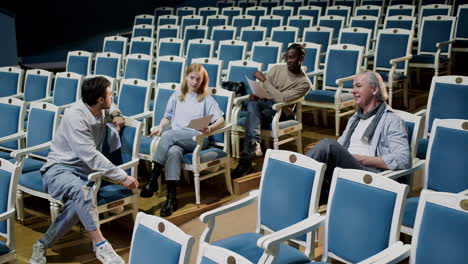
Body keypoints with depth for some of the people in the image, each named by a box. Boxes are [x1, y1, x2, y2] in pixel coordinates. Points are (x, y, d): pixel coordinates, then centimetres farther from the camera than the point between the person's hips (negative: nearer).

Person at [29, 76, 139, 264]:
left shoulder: (100, 109, 7)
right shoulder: (75, 116, -18)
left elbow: (110, 107, 35)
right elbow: (91, 156, -25)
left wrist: (115, 114, 10)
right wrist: (122, 177, -25)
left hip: (85, 171, 6)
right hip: (59, 169, -6)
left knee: (80, 202, -30)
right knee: (80, 190, -41)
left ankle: (43, 245, -15)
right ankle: (101, 245, -36)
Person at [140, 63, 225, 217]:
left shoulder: (206, 99, 16)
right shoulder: (177, 96, 25)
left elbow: (221, 119, 3)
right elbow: (167, 117, 24)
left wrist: (209, 129, -19)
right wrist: (160, 126, 0)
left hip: (197, 139, -2)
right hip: (175, 138, 2)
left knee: (169, 134, -33)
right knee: (173, 151, -36)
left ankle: (153, 180, -31)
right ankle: (171, 198, -41)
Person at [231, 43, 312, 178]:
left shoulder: (304, 82, -4)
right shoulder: (276, 69, 12)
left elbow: (281, 98, -16)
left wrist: (264, 80, -16)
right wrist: (254, 93, -14)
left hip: (280, 110, -4)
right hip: (263, 102, 4)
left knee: (252, 116, -33)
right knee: (252, 104, -35)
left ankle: (246, 159, -45)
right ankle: (254, 143, -56)